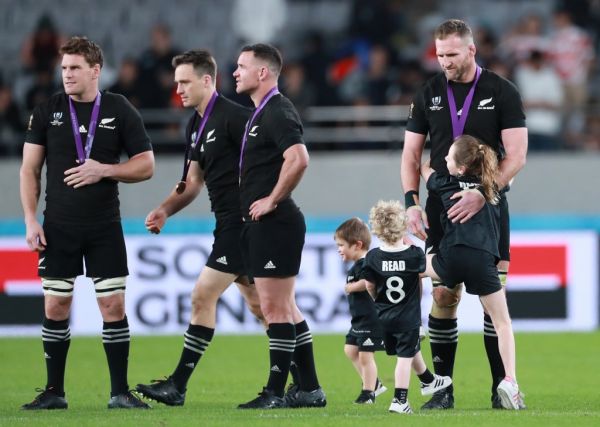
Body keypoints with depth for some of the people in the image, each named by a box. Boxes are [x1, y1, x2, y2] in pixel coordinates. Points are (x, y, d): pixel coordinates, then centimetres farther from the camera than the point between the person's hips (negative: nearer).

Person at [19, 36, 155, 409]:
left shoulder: (120, 110, -1)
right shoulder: (47, 111, 2)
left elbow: (146, 165, 1)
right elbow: (30, 169, 5)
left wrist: (104, 170, -14)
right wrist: (31, 220, -3)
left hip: (105, 228, -1)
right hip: (58, 228, 1)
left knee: (114, 306, -4)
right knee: (56, 308, 2)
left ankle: (120, 392, 3)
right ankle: (54, 392, 11)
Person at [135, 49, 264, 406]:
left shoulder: (233, 117, -15)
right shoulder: (196, 125, 15)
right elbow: (193, 182, 19)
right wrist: (165, 211, 5)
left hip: (242, 222, -10)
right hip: (229, 224, 10)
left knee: (203, 296, -9)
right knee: (257, 303, 12)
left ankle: (177, 386, -6)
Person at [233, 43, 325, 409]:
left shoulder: (277, 112, -14)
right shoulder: (262, 113, 17)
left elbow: (298, 158, -29)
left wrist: (272, 200, -21)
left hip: (274, 224, -11)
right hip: (263, 225, 11)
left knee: (276, 307, -7)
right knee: (284, 308, 12)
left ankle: (276, 392, -5)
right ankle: (309, 388, 16)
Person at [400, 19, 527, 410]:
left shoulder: (502, 92, -3)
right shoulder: (429, 94, 6)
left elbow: (516, 155, -8)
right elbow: (411, 153, 9)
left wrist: (482, 194, -19)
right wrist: (412, 201, -5)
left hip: (488, 206, -2)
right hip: (442, 208, 2)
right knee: (443, 296, -2)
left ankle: (502, 388, 2)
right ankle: (443, 389, 2)